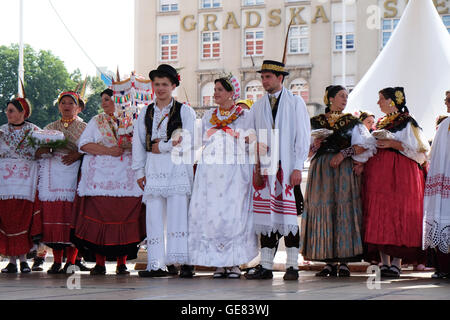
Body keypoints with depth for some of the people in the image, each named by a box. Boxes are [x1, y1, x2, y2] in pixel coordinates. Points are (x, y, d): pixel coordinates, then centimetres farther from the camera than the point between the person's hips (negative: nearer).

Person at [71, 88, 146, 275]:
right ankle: (99, 263, -3)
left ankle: (122, 263, -1)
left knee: (125, 218, -6)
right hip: (99, 176, 0)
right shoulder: (96, 122, 15)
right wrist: (108, 151, -9)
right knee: (98, 218, -7)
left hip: (125, 177, 0)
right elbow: (84, 144, 4)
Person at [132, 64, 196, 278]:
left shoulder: (185, 111, 6)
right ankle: (156, 264, 0)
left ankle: (185, 262, -14)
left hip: (178, 167, -4)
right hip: (153, 169, 4)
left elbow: (188, 142, -4)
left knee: (178, 214, -12)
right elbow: (138, 143, 16)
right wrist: (139, 171, 8)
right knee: (154, 216, -1)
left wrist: (162, 147, -4)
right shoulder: (145, 113, 18)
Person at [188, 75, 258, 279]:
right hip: (211, 174, 3)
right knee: (211, 214, -4)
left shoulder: (244, 117, 5)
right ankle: (218, 263, 0)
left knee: (235, 215, -9)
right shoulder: (208, 117, 17)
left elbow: (251, 146, 7)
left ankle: (234, 263, -2)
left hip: (235, 173, -3)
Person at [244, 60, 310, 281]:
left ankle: (292, 266, -2)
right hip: (264, 169, 4)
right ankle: (265, 266, 4)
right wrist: (254, 166, 3)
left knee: (289, 215, -6)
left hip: (287, 168, -3)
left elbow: (303, 136, -1)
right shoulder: (257, 107, 14)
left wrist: (297, 167, -8)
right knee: (266, 215, 2)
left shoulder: (295, 103, 4)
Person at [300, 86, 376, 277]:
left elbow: (366, 144, -2)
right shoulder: (315, 122, 14)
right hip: (321, 169, 1)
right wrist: (314, 145, -7)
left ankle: (344, 262, -7)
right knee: (323, 211, -5)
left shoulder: (352, 122, 10)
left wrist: (344, 153, -12)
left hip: (344, 169, -1)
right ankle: (330, 262, -1)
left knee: (344, 211, -8)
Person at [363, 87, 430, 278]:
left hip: (400, 174, -7)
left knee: (399, 215, -10)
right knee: (379, 215, 1)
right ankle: (385, 262, 3)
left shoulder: (408, 122, -1)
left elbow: (420, 149, -8)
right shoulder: (380, 123, 20)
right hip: (378, 172, 7)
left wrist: (395, 144, -15)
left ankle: (396, 263, -9)